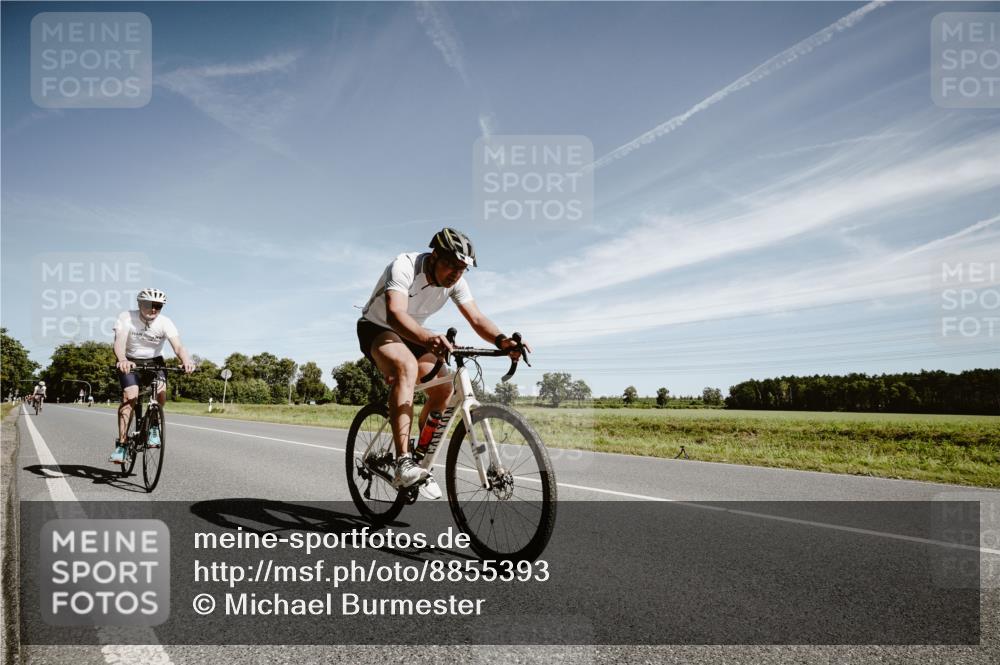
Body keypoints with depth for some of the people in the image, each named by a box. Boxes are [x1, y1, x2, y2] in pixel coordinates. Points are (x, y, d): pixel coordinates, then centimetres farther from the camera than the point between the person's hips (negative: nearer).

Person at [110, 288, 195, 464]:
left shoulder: (165, 323, -17)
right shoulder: (126, 318, -20)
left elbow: (178, 346, -31)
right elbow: (119, 342, -34)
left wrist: (186, 361, -53)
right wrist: (122, 360, -55)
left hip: (154, 362, 1)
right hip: (130, 363, -1)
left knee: (161, 394, -24)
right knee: (130, 397, -20)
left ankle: (153, 427, 4)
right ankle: (121, 444, -12)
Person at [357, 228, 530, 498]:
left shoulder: (456, 282, -12)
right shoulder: (405, 266, -31)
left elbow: (476, 318, -19)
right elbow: (395, 314, -46)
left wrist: (501, 340, -40)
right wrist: (427, 338, -65)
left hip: (412, 335, 7)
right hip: (377, 327, -6)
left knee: (443, 387, -13)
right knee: (407, 366, -37)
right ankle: (404, 464, -44)